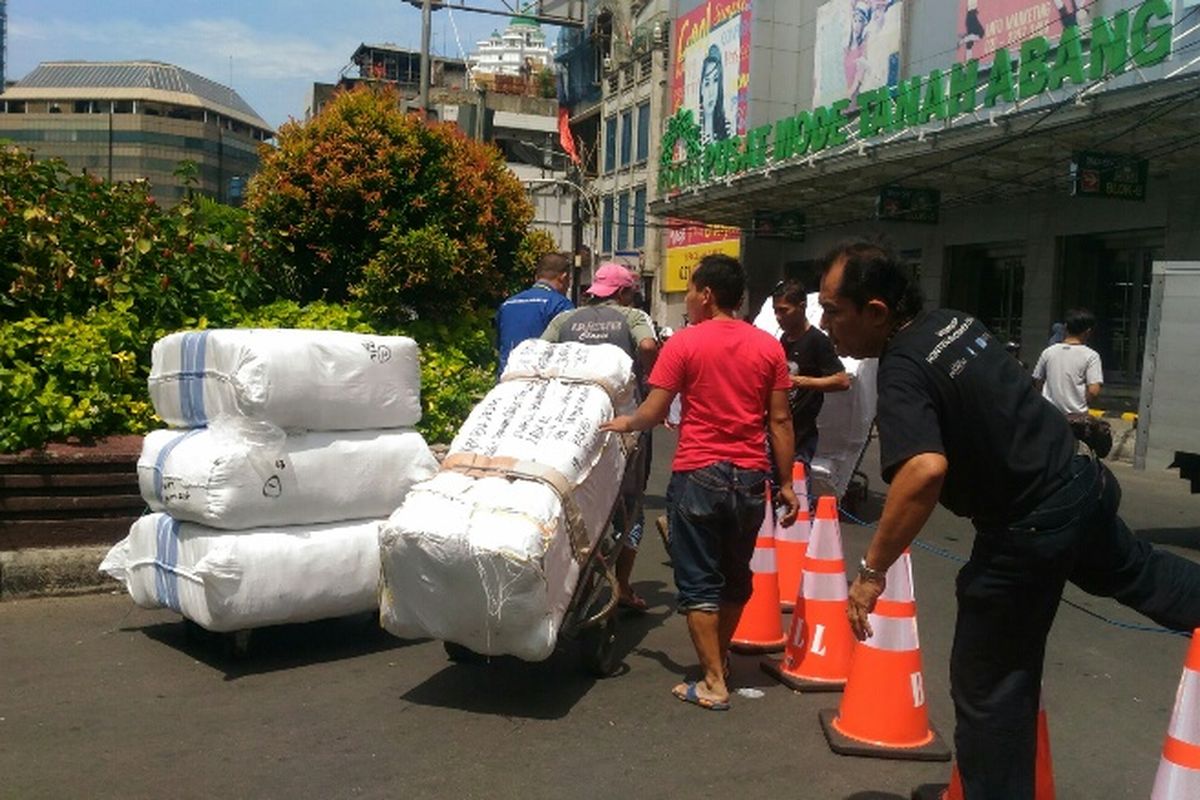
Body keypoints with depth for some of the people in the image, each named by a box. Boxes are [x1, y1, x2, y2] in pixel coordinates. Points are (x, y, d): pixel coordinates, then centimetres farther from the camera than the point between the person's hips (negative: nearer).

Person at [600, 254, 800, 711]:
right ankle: (719, 659, 35)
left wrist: (625, 423, 13)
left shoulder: (684, 343, -8)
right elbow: (780, 421, 3)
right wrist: (786, 483, 9)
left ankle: (713, 684, 7)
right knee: (736, 578, 19)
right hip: (751, 477, 4)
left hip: (698, 475, -4)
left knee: (699, 583, 5)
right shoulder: (768, 347, 3)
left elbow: (652, 413, -8)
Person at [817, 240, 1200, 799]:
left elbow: (925, 470, -42)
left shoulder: (903, 372, -26)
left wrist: (872, 570, -35)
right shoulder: (953, 321, 1)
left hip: (1027, 532, -8)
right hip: (1083, 485, 8)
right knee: (1135, 572, 37)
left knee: (989, 684, 7)